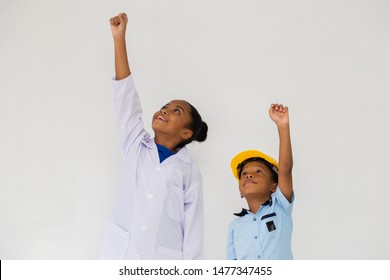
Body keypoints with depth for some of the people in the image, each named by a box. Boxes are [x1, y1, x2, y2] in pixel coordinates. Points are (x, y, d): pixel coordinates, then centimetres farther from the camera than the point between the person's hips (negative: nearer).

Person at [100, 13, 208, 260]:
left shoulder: (189, 170, 5)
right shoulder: (136, 145, 12)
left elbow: (193, 226, 2)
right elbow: (126, 96, 5)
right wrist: (119, 38, 0)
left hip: (163, 266, -2)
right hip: (119, 257, 2)